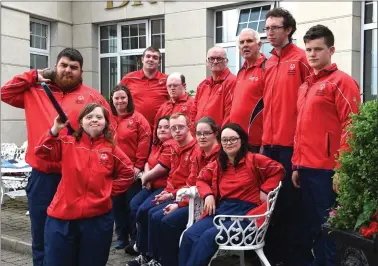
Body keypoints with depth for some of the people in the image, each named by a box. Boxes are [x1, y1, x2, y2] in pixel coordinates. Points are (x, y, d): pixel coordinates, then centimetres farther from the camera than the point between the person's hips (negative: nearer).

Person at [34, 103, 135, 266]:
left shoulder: (111, 149, 3)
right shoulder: (68, 144, 4)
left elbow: (128, 173, 12)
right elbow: (42, 152, -5)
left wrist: (110, 189, 4)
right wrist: (55, 129, -14)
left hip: (97, 218, 0)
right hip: (62, 216, 0)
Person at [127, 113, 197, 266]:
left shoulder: (196, 149, -18)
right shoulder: (174, 149, 11)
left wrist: (172, 195, -18)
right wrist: (167, 191, 1)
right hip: (171, 192, 9)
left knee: (154, 214, -21)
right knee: (143, 211, -1)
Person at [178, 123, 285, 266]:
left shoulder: (254, 160, -1)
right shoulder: (217, 164, 15)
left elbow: (278, 170, -1)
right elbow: (201, 179, 25)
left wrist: (264, 190, -9)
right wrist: (208, 195, 5)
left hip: (245, 211, -5)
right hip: (221, 209, 5)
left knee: (209, 236, -29)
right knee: (189, 235, -19)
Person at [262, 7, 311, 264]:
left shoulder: (301, 59, -8)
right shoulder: (269, 63, 14)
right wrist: (265, 139, 14)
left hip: (292, 142, -7)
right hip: (270, 142, 7)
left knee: (290, 200, 1)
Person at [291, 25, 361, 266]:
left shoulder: (342, 81, -6)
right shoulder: (305, 86, 17)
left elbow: (350, 127, -13)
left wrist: (341, 169, -17)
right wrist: (296, 164, 13)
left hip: (327, 170, -7)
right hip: (306, 169, 7)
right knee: (308, 224, 15)